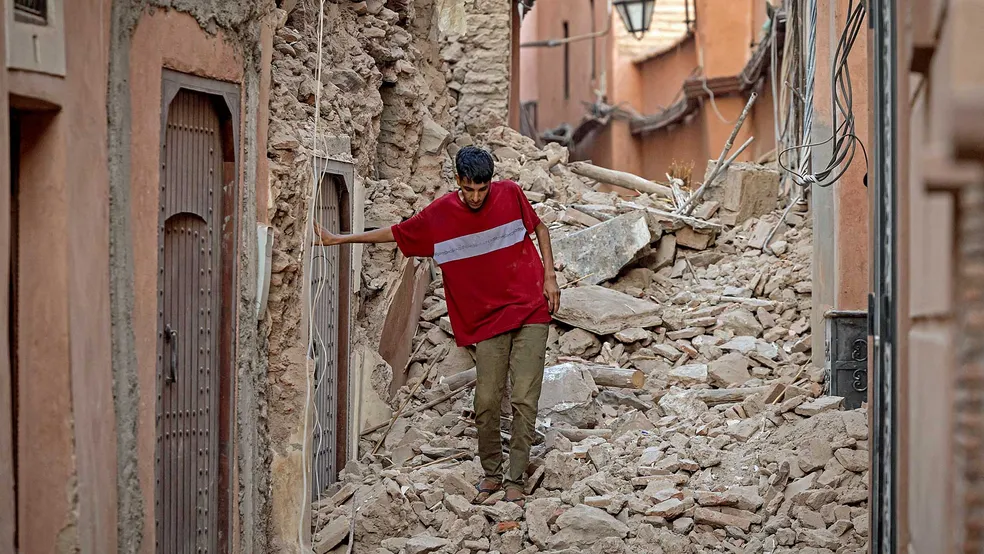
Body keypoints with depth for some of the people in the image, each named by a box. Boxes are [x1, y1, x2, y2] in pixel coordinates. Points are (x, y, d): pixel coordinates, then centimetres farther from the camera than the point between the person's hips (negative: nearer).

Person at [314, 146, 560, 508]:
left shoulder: (510, 195, -4)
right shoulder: (438, 216, -3)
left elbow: (539, 228, 12)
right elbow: (393, 233, 8)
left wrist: (549, 276, 3)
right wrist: (337, 239, 8)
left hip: (530, 312, -1)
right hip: (488, 321, 1)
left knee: (524, 399, -7)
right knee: (486, 402, -4)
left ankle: (516, 479, 1)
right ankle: (491, 474, 15)